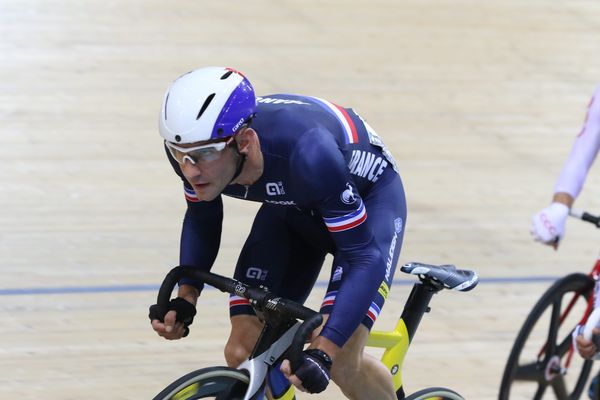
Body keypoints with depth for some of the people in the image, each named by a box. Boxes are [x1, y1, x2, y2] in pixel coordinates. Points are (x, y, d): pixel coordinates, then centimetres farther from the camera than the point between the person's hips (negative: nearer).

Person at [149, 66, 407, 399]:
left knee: (339, 358, -21)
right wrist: (185, 297, -15)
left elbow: (365, 256, -36)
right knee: (243, 354, -9)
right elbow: (202, 218, -2)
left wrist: (323, 353, -45)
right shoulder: (192, 147, -26)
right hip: (292, 204, 5)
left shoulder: (306, 153, -43)